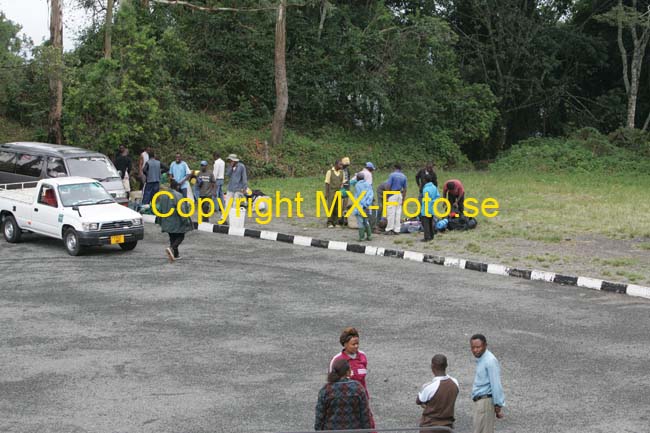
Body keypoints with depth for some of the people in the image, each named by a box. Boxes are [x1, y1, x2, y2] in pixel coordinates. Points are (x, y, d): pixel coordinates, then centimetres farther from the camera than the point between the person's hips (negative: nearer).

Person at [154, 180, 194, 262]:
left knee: (173, 237, 17)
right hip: (176, 221, -6)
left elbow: (160, 208, 10)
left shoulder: (163, 195, 4)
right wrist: (185, 220, -13)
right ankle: (171, 248, -21)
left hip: (167, 221, 6)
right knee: (180, 236, 3)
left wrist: (159, 220, 19)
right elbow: (181, 209, -19)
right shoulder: (178, 195, -16)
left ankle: (176, 254, 19)